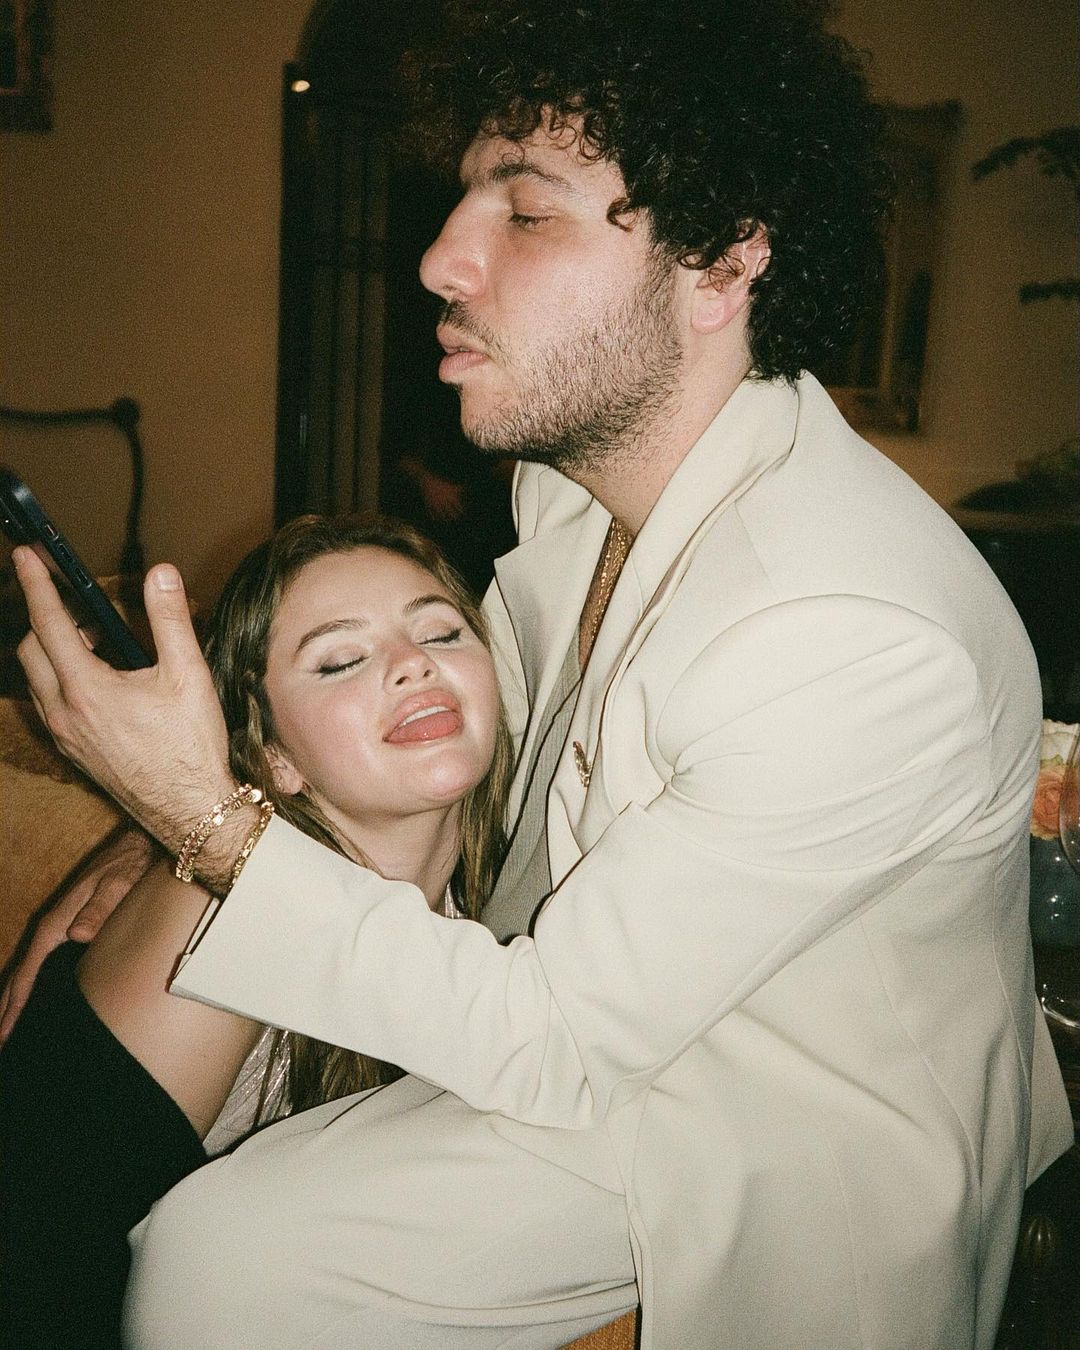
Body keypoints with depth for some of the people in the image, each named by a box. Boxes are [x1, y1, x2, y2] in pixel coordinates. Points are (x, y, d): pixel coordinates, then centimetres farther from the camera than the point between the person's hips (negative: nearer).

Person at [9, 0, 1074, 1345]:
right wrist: (183, 831, -1)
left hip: (796, 1141, -7)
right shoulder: (572, 465, -7)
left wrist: (211, 820, -27)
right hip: (593, 987, 8)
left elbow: (555, 1042, -26)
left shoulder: (859, 645, -35)